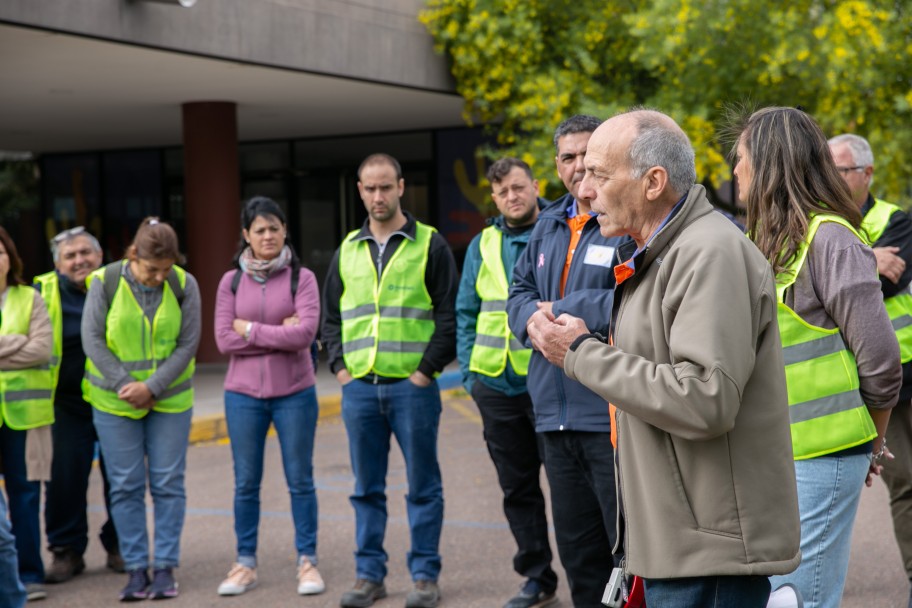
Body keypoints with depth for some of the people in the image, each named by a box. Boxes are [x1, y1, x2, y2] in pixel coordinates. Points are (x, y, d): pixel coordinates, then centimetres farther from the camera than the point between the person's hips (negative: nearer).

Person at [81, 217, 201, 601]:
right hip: (114, 401, 0)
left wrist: (152, 386, -14)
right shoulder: (105, 282, -8)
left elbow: (188, 343, -6)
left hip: (170, 400, 0)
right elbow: (92, 340, -7)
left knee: (168, 483, 2)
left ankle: (166, 568, 10)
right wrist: (125, 385, -12)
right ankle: (136, 569, 10)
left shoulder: (184, 285, -6)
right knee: (125, 485, 2)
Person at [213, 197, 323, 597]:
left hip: (294, 393, -2)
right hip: (243, 394, 2)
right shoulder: (231, 281, 4)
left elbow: (305, 333, -15)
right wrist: (279, 334, -11)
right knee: (246, 483, 9)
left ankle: (307, 561, 16)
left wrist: (251, 329, -10)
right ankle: (245, 563, 20)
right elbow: (224, 340, -6)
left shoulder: (301, 278, -2)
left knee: (300, 480, 5)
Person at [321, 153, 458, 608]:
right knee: (367, 487, 9)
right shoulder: (348, 250, 13)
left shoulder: (429, 245, 0)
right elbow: (330, 315, 19)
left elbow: (450, 315, -3)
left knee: (423, 485, 2)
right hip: (359, 386, 4)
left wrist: (426, 369, -9)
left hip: (412, 386, -4)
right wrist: (340, 366, 6)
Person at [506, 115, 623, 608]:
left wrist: (558, 310, -11)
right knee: (577, 549, 18)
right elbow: (520, 294, 21)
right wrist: (535, 319, -3)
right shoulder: (548, 225, 17)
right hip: (556, 415, 8)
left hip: (613, 416, -8)